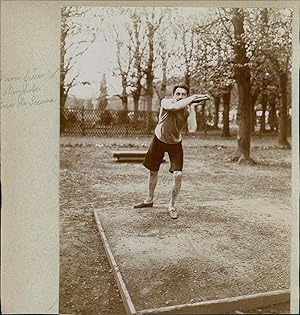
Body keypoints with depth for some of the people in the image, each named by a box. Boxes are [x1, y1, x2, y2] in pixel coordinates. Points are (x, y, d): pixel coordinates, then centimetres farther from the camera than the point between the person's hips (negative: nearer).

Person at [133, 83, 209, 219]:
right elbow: (175, 107, -44)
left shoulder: (188, 110, -15)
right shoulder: (166, 102, -19)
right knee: (153, 172, 13)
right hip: (159, 140, 0)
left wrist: (193, 108, -30)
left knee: (178, 175, -15)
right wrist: (193, 97, -37)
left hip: (175, 143, 0)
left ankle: (171, 206, 5)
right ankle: (149, 200, 36)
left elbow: (192, 129, -32)